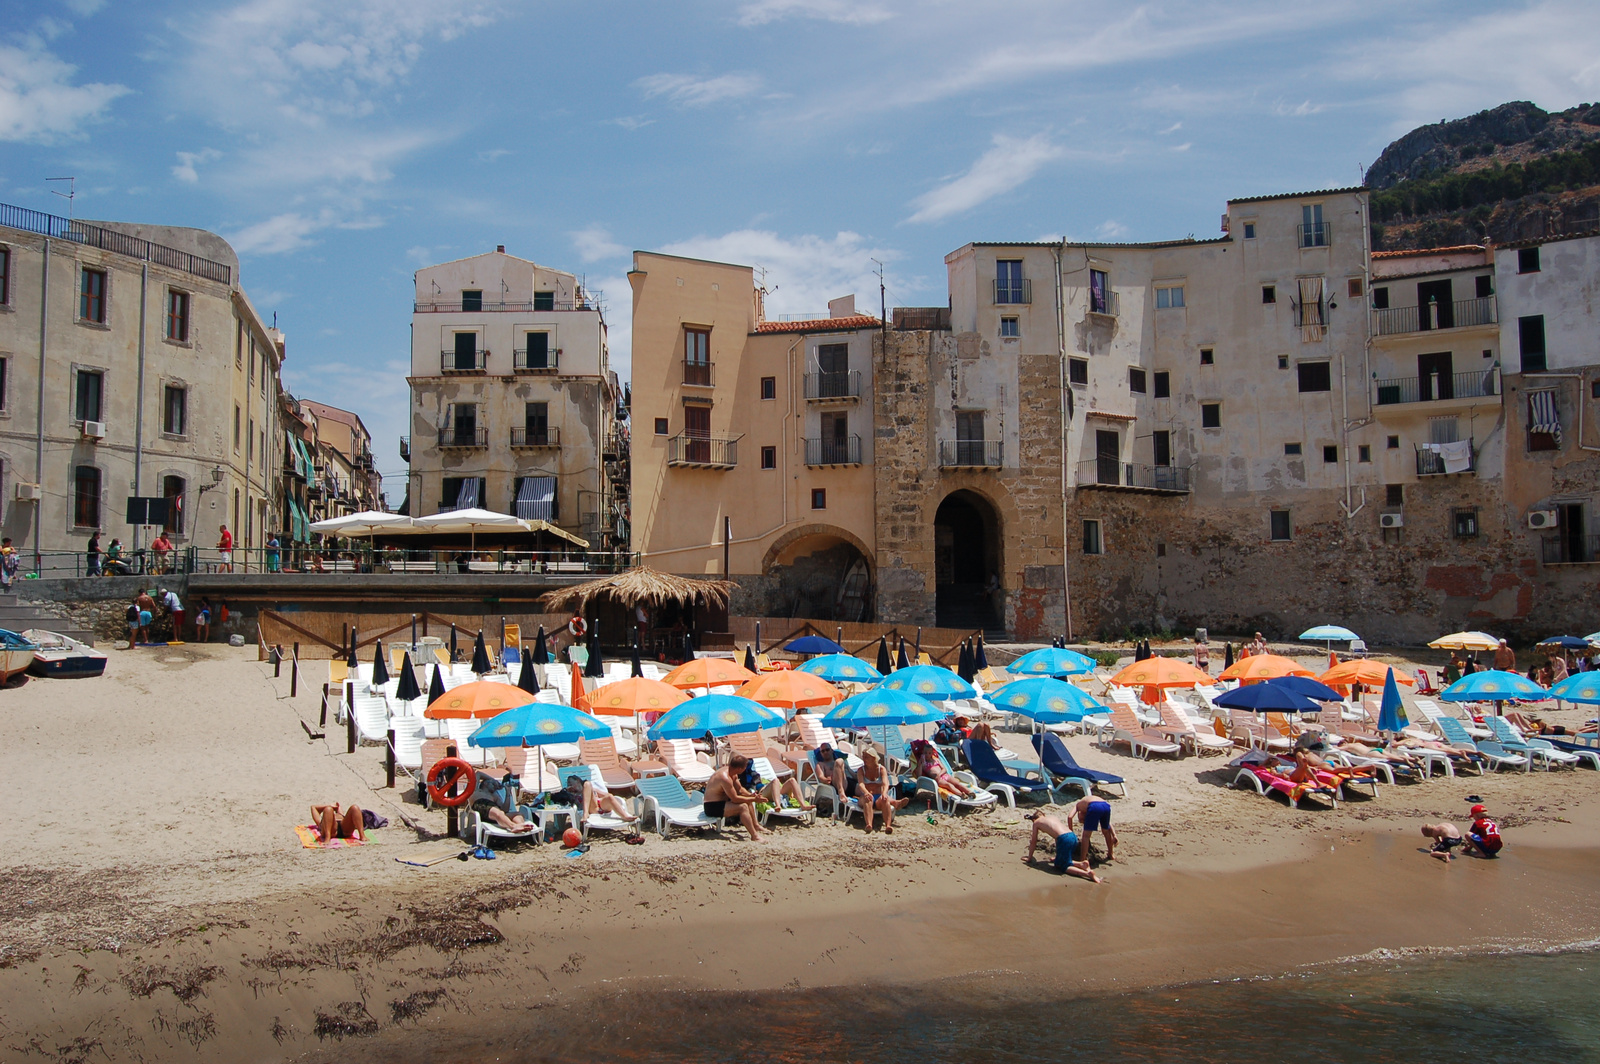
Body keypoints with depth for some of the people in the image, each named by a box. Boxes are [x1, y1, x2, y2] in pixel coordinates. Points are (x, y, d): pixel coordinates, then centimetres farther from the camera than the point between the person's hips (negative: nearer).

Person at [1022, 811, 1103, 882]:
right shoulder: (1052, 817, 33)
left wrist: (1029, 858, 33)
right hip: (1073, 837, 7)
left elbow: (1033, 842, 20)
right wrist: (1058, 857, 52)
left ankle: (1088, 873, -17)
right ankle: (1081, 864, 3)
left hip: (1064, 839, -7)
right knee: (1058, 863, 21)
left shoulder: (1036, 823, 16)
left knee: (1061, 866, 4)